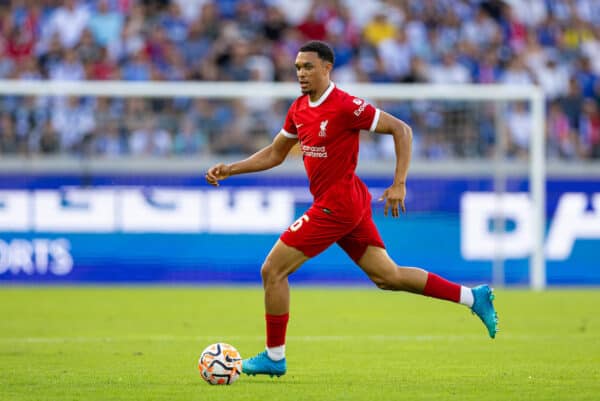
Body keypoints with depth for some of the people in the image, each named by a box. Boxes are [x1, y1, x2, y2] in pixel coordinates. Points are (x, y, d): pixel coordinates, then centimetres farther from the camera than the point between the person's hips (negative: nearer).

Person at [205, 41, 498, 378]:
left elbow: (401, 129, -13)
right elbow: (274, 154, 20)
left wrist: (399, 184, -17)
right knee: (387, 276, 12)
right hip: (352, 202, 9)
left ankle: (274, 358, 6)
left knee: (273, 270, -5)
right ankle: (473, 297, 16)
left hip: (337, 205, -9)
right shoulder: (300, 109, 9)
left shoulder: (345, 106, -16)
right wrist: (228, 170, 10)